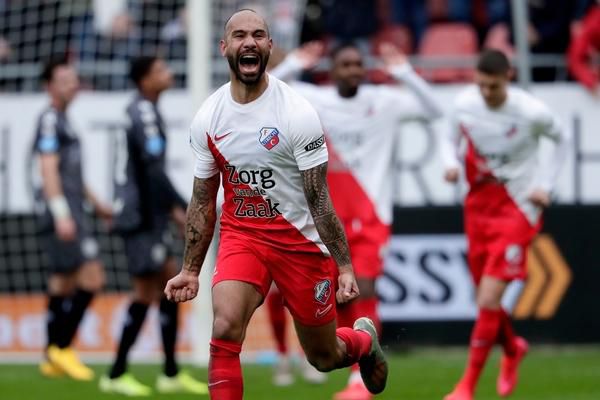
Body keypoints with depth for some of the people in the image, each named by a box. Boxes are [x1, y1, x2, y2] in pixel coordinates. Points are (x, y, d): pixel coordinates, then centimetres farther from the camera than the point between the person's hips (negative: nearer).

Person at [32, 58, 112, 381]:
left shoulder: (61, 120, 20)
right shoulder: (50, 120, -10)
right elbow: (49, 170, -18)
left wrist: (95, 204, 32)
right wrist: (61, 214, -24)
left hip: (68, 211, 10)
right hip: (58, 209, -10)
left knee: (63, 282, 11)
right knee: (92, 278, -14)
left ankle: (53, 359, 14)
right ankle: (61, 346, -10)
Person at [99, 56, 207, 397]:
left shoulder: (144, 112, 14)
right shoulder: (144, 115, -16)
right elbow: (154, 171, -22)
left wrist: (171, 207, 17)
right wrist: (187, 209, -19)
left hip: (150, 216, 10)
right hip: (141, 218, -10)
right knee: (146, 292, -5)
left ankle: (171, 374, 14)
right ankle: (116, 374, 1)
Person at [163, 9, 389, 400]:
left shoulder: (297, 112, -15)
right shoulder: (207, 118, -3)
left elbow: (319, 199, -13)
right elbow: (203, 202, 8)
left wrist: (345, 266, -17)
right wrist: (191, 270, 9)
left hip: (301, 240, -2)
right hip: (241, 235, 2)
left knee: (324, 357, 12)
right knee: (225, 328, -25)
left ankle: (363, 340, 49)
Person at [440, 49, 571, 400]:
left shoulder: (532, 112, -16)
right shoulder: (465, 104, -7)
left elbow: (561, 140, 4)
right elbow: (452, 140, 12)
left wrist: (545, 185, -4)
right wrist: (452, 164, -11)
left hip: (519, 210, -5)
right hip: (479, 207, 5)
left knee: (489, 299, -15)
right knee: (486, 299, 13)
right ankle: (513, 349, 46)